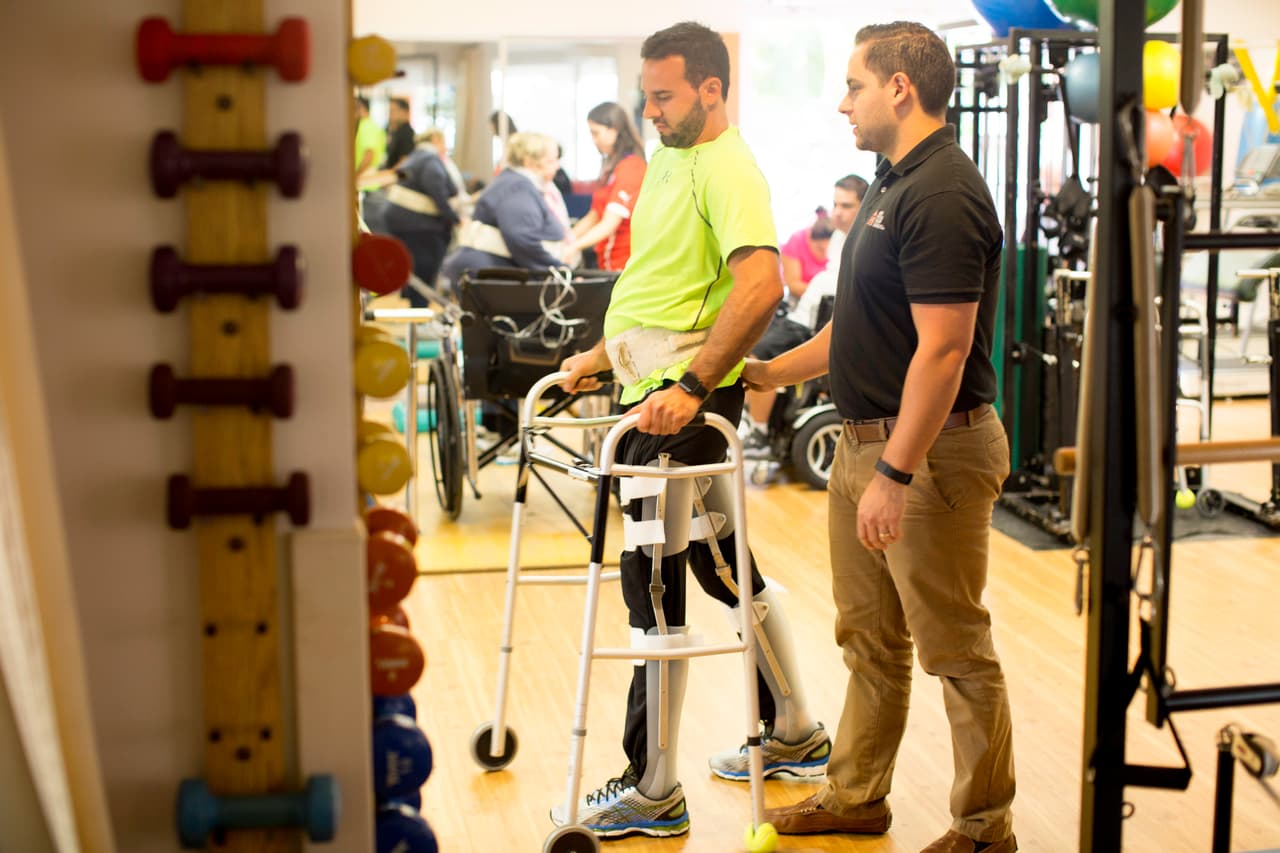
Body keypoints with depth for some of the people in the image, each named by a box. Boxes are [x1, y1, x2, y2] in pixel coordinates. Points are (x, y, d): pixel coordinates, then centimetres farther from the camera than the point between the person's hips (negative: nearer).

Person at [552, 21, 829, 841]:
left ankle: (653, 794, 5)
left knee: (654, 587, -5)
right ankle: (795, 734, 33)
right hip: (659, 387, 10)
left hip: (684, 402, -10)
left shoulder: (728, 169, -15)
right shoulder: (670, 159, 16)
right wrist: (605, 354, 22)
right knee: (723, 564, 18)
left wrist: (692, 385, -32)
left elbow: (761, 286, -29)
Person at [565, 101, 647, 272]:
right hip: (608, 264, 8)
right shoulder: (611, 166, 17)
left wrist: (574, 247, -27)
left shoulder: (630, 167, -12)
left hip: (625, 264, -8)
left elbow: (609, 224, -19)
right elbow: (594, 216, 19)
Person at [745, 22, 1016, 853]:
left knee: (956, 647, 2)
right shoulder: (894, 184, 13)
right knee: (869, 637, 18)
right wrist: (776, 370, 21)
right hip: (866, 440, 10)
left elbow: (942, 351, -25)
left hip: (930, 450, -10)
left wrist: (895, 474, -26)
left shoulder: (943, 195, -19)